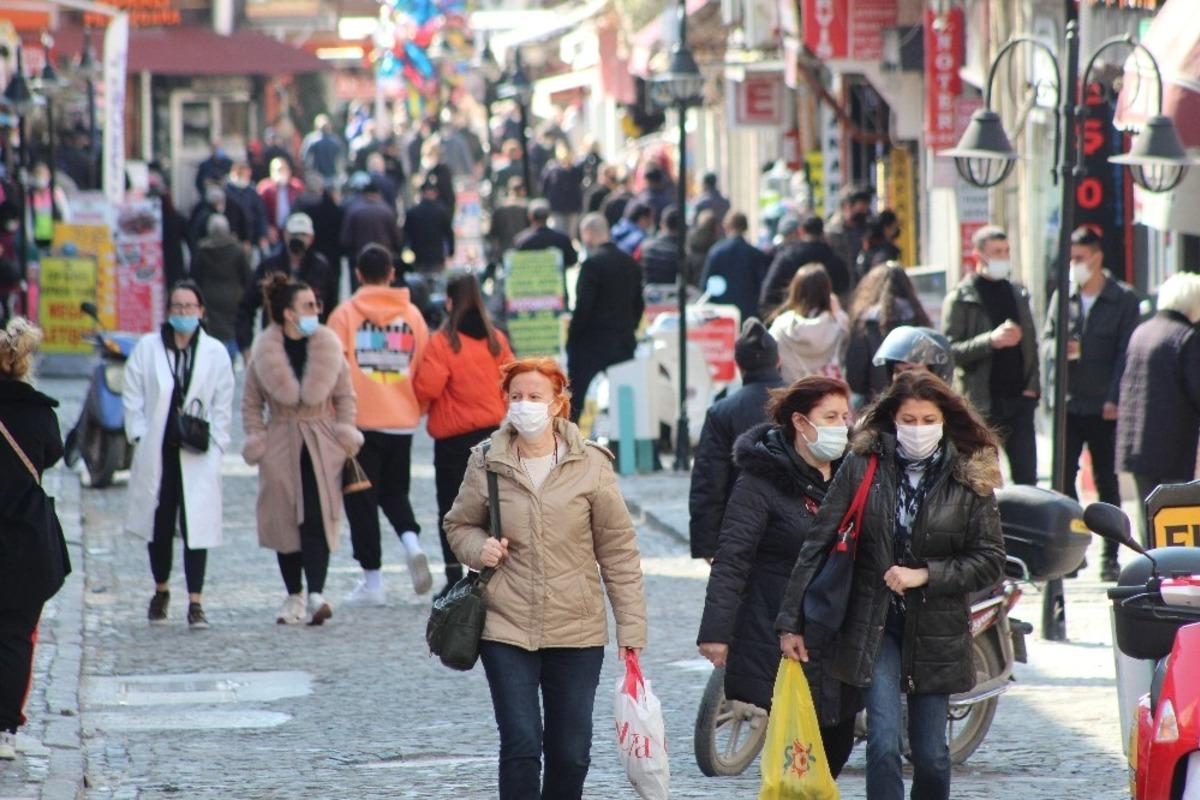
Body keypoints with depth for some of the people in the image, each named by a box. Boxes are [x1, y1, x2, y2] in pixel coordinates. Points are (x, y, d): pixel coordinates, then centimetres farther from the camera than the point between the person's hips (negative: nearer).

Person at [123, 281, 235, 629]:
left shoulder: (215, 353, 4)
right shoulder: (147, 348, 4)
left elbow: (222, 405, 5)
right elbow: (133, 398, 6)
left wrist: (212, 443, -4)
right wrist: (141, 436, -3)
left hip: (198, 456, -1)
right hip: (155, 453, 1)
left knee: (196, 526, -7)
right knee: (159, 525, 9)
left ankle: (195, 602, -4)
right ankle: (161, 591, 30)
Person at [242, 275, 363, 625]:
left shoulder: (328, 347, 1)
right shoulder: (264, 353, -1)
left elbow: (345, 396, 9)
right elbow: (251, 403, 7)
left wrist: (346, 433, 0)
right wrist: (256, 440, -2)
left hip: (321, 446, 0)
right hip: (281, 445, 0)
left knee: (317, 521, -11)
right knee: (285, 521, 4)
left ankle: (316, 595, -17)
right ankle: (294, 597, 16)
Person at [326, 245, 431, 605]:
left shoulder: (345, 314, -5)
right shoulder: (412, 315, 4)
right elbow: (424, 369, 7)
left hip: (360, 421, -3)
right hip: (402, 421, 3)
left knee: (361, 499, 4)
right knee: (394, 491, 19)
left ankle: (372, 581, 3)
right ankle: (411, 542, -9)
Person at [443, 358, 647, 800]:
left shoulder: (590, 465, -3)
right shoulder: (486, 464, -1)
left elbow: (619, 554, 0)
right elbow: (459, 525, 16)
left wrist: (631, 630, -2)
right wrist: (479, 548, -8)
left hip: (577, 631, 1)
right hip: (506, 630, 0)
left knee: (571, 753, 7)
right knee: (521, 746, -9)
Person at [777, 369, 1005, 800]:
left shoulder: (969, 480, -2)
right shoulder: (862, 466, -3)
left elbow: (991, 561, -2)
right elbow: (818, 544, -2)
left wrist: (925, 575, -14)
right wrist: (791, 621, -4)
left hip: (935, 630, 1)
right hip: (875, 623, -1)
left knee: (930, 753, 7)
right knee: (883, 744, -13)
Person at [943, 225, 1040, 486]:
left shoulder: (1018, 295, 15)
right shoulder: (961, 300, -3)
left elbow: (1031, 344, 18)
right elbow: (949, 351, -11)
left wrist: (1033, 385, 3)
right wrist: (991, 341, -24)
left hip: (1019, 401, 5)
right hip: (982, 404, -5)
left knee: (1027, 479, 1)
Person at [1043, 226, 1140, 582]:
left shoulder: (1123, 299, -1)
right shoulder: (1062, 296, 9)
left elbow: (1125, 353, -4)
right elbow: (1046, 339, 11)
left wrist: (1114, 399, -12)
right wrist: (1060, 348, -13)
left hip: (1104, 407, -3)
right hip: (1068, 402, 3)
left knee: (1107, 482, 4)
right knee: (1063, 477, -3)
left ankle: (1110, 555, 10)